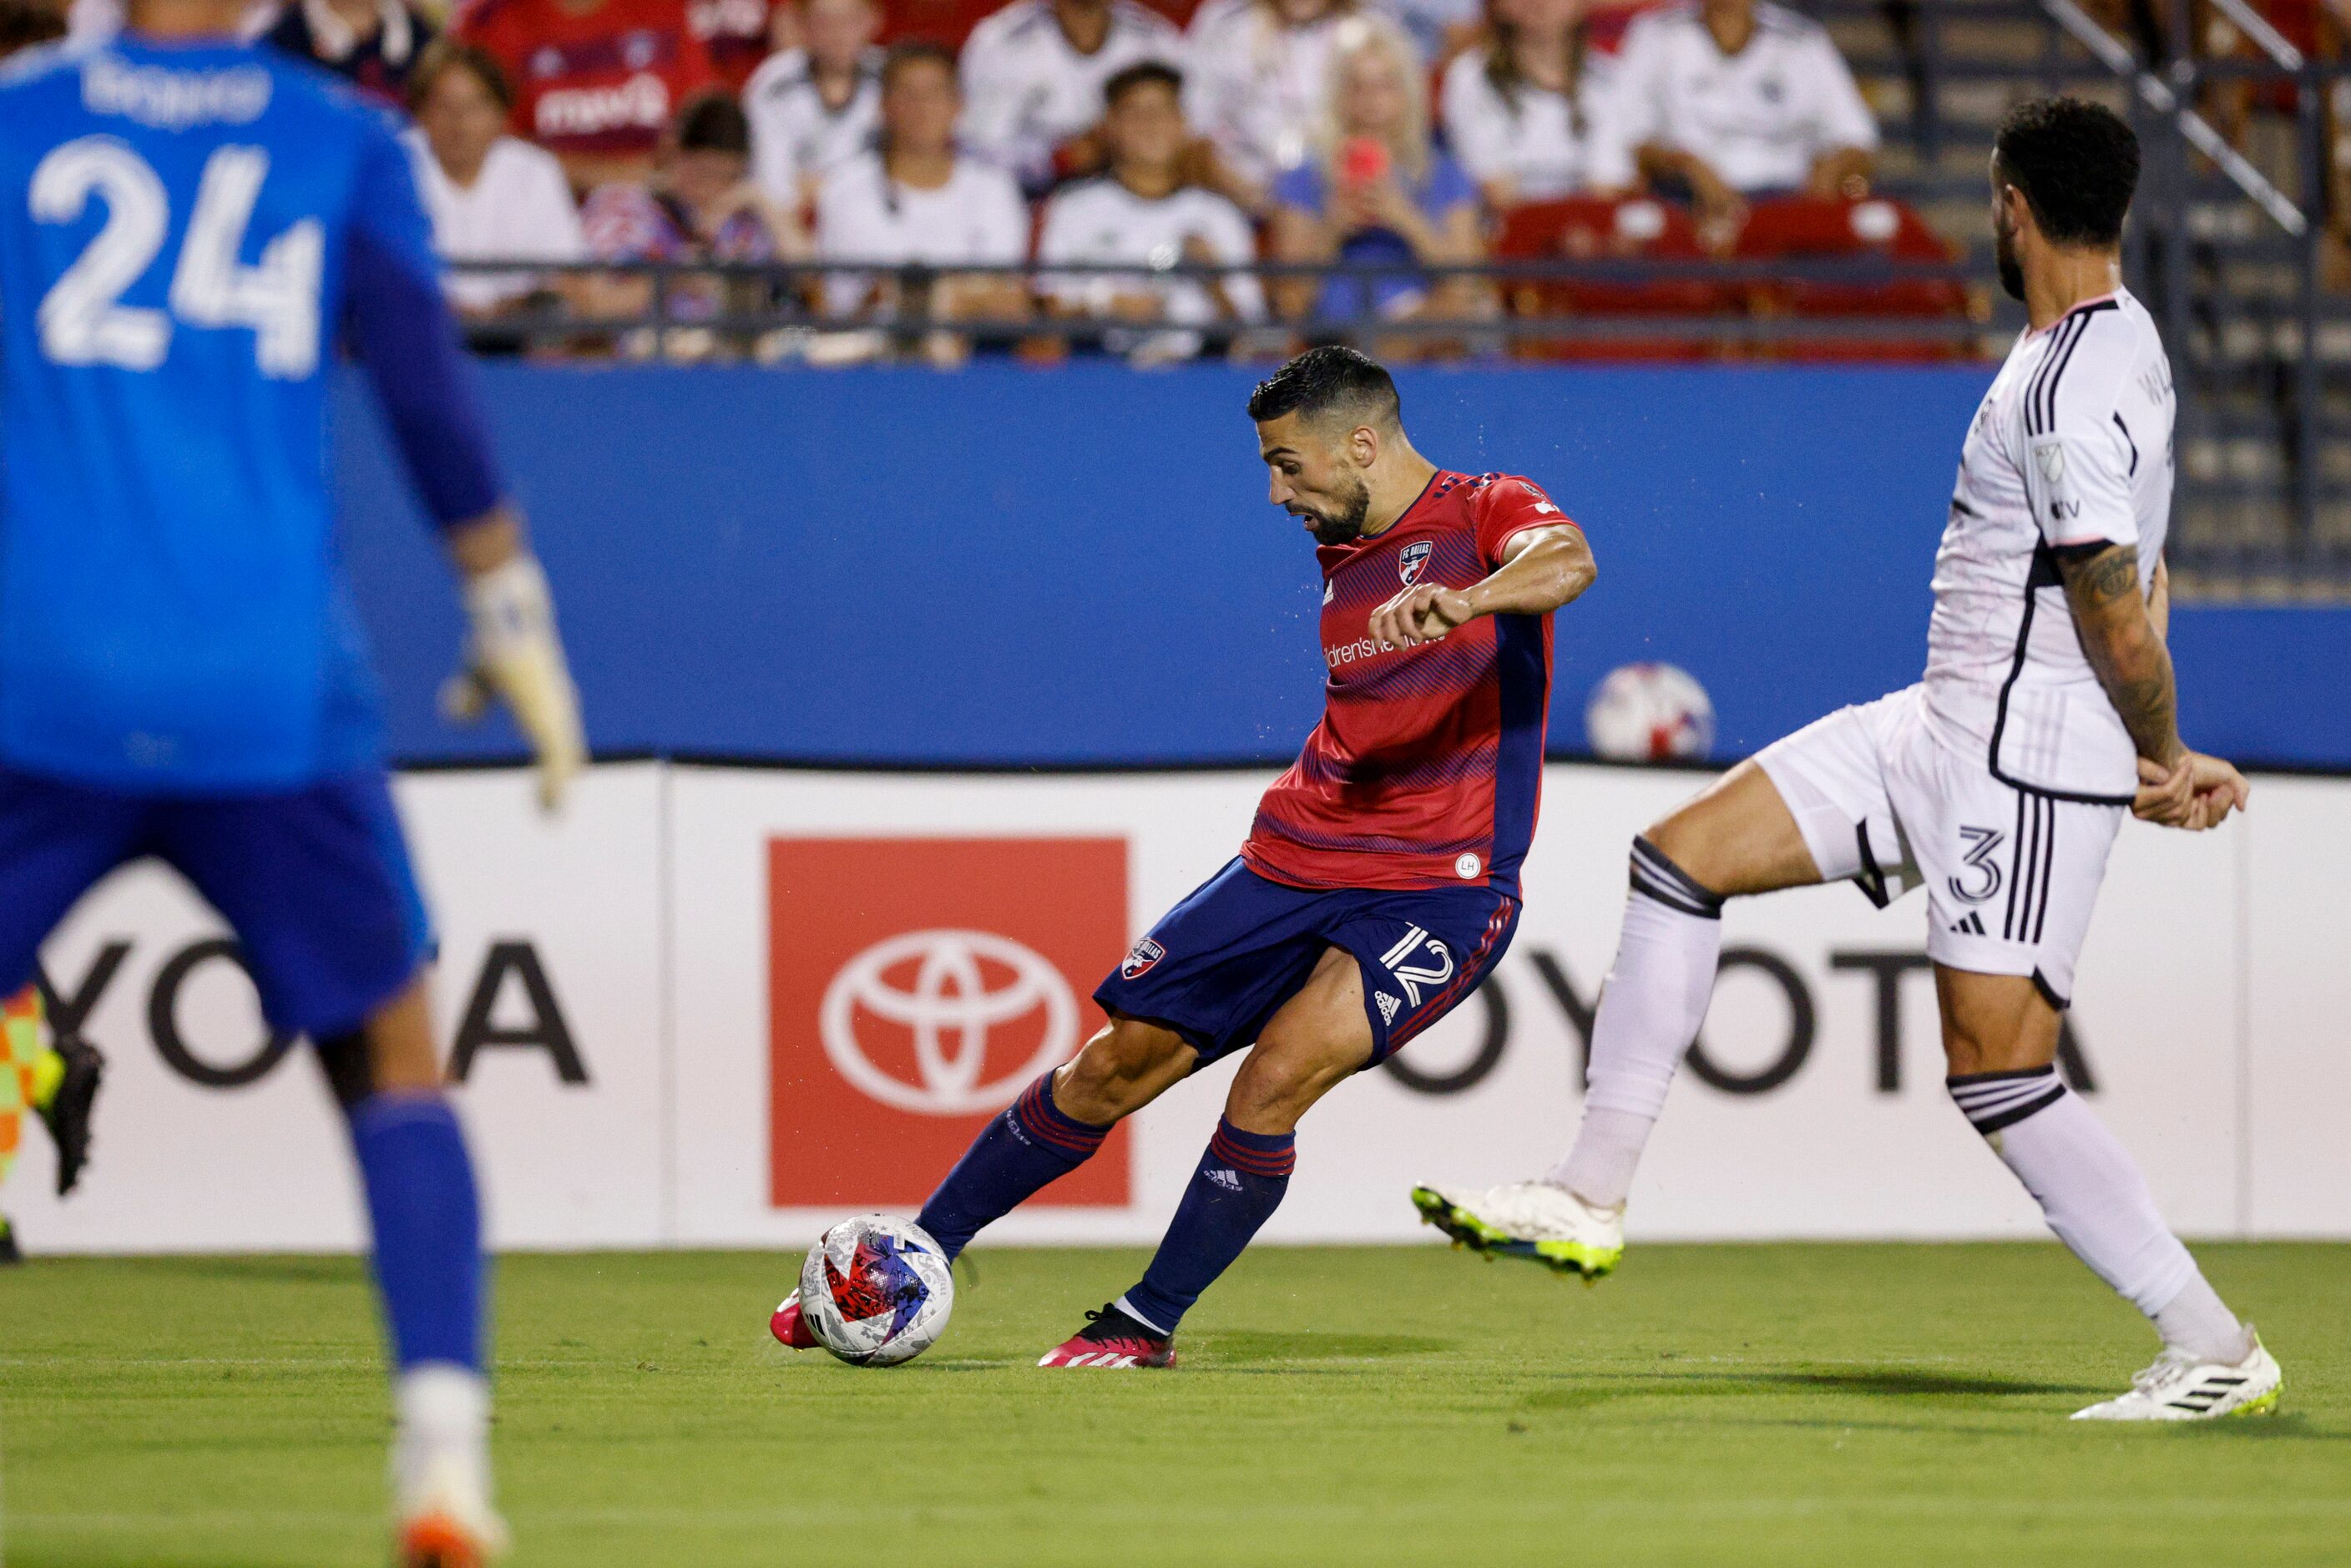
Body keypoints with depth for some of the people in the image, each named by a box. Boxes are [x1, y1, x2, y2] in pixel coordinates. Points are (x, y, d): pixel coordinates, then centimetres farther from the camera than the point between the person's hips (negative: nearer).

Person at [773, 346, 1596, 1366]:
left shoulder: (1487, 514, -8)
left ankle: (1149, 1324, -8)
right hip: (1295, 858, 7)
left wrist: (1463, 599, -50)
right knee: (1115, 1064, 4)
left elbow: (1567, 562, -32)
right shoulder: (1342, 550, 14)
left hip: (1442, 890, -7)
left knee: (1278, 1074, -25)